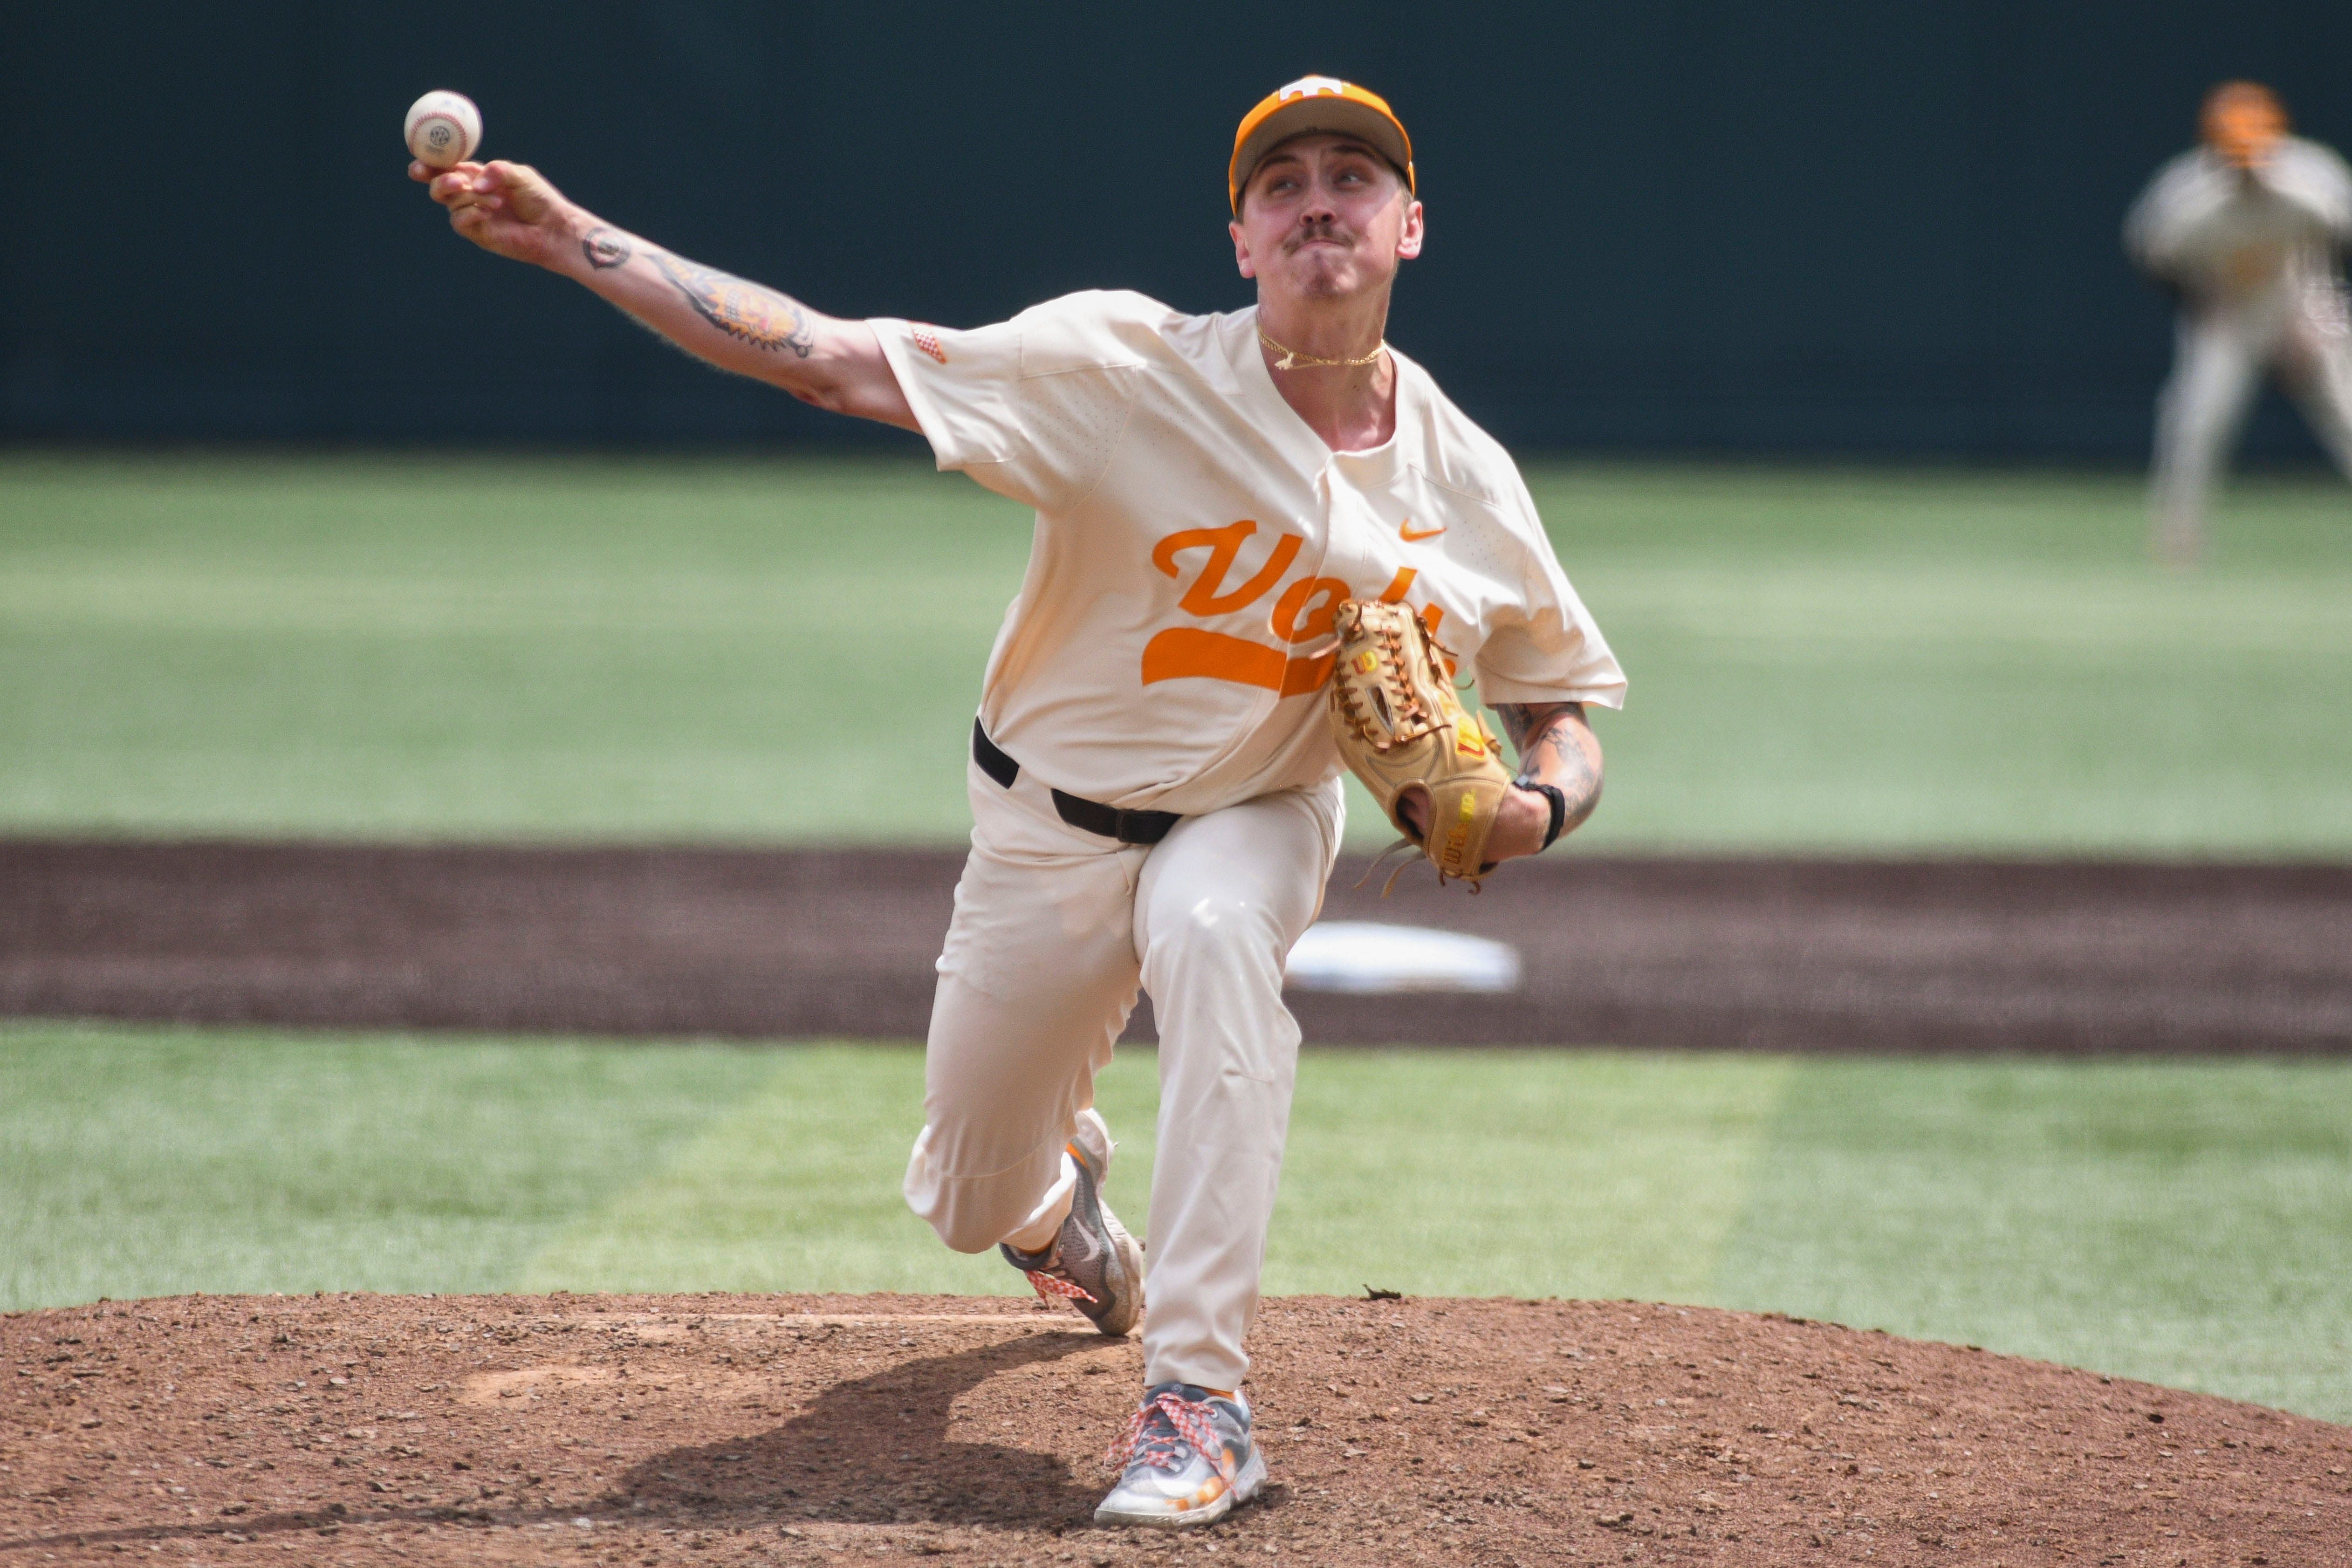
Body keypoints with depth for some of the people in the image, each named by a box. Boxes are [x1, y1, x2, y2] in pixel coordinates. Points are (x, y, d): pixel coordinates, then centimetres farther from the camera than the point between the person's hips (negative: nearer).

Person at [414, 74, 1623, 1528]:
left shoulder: (1465, 484, -12)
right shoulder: (1133, 367, -22)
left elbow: (1569, 701, 2)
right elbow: (830, 359, -25)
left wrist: (1539, 803, -22)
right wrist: (577, 242, -32)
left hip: (1251, 821, 0)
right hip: (1050, 829, 0)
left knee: (1216, 930, -37)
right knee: (972, 1207, 11)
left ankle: (1202, 1403, -35)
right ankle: (1067, 1193, 54)